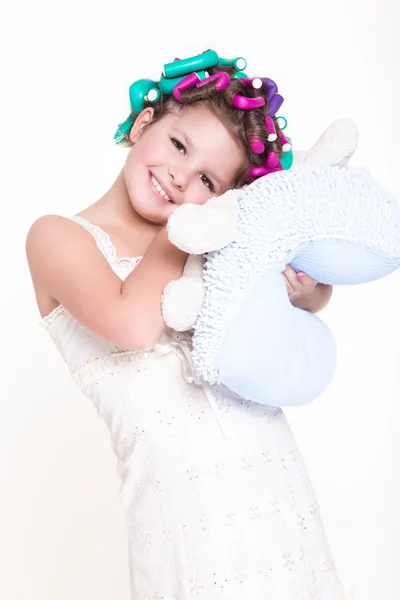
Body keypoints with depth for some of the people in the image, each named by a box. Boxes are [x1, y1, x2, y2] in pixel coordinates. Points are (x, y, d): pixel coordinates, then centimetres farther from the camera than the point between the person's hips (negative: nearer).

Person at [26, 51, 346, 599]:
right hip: (178, 484, -5)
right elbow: (134, 326, -19)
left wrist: (307, 291, -4)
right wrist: (177, 233, -4)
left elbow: (315, 291, 19)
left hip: (274, 465, 5)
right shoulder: (57, 235, 0)